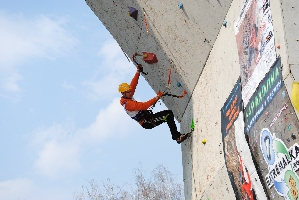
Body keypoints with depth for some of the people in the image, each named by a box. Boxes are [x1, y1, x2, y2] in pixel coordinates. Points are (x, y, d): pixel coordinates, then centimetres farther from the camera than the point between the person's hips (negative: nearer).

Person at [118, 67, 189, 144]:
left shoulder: (127, 98, 10)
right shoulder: (128, 104, -19)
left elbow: (133, 85, 14)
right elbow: (143, 106, -27)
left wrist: (138, 72, 10)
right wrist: (156, 97, -27)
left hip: (148, 118, 10)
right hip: (147, 123, -10)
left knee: (169, 113, 2)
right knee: (168, 115, -22)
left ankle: (176, 135, -1)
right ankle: (177, 136, -23)